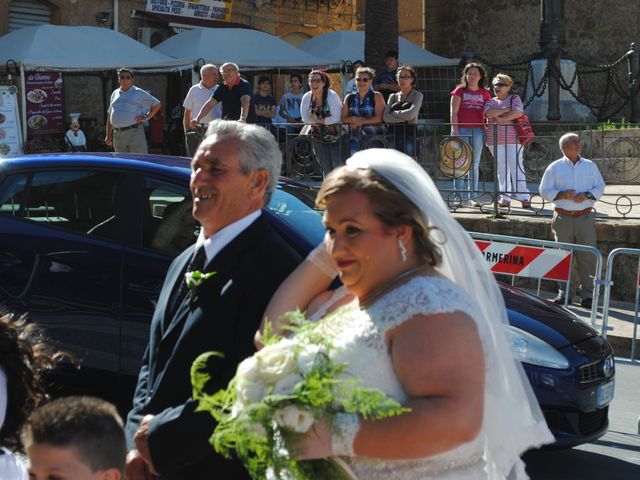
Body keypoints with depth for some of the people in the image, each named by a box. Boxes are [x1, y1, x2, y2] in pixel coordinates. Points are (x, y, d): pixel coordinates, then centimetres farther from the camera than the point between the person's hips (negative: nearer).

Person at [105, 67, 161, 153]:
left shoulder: (138, 93, 3)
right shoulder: (115, 94, 17)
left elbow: (157, 104, 4)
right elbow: (110, 116, 21)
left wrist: (146, 118, -5)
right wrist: (108, 136, 17)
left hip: (134, 133, -5)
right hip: (117, 135, 5)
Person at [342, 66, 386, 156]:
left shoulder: (377, 96, 2)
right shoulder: (349, 98, 13)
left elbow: (379, 118, -9)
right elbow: (343, 118, 11)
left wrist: (362, 121, -12)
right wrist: (353, 119, -9)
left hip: (374, 138, -4)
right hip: (355, 140, 4)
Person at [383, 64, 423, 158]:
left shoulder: (417, 95, 4)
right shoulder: (393, 97, 15)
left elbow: (411, 113, -14)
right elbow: (385, 117, 0)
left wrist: (394, 113, -1)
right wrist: (404, 117, -9)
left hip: (410, 135, -4)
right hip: (394, 135, 4)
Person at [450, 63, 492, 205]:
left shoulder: (484, 93, 11)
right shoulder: (460, 90, 3)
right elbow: (454, 112, -2)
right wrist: (455, 129, -11)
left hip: (478, 130, 3)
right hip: (462, 129, -3)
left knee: (475, 164, 6)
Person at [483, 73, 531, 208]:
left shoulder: (514, 98, 7)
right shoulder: (490, 101, 14)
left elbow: (518, 112, -13)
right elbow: (488, 113, -9)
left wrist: (501, 119, -13)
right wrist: (507, 109, -9)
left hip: (513, 140, -3)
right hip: (495, 141, 3)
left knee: (516, 168, -7)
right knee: (501, 169, 6)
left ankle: (523, 197, -6)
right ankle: (505, 197, 10)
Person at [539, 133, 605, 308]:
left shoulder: (590, 166, 10)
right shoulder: (555, 167, 5)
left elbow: (600, 187, 10)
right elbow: (545, 190, 3)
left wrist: (587, 195, -9)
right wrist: (562, 195, -13)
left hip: (585, 217, 1)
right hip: (563, 218, 0)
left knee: (587, 255, -3)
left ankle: (588, 293, 1)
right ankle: (565, 292, 12)